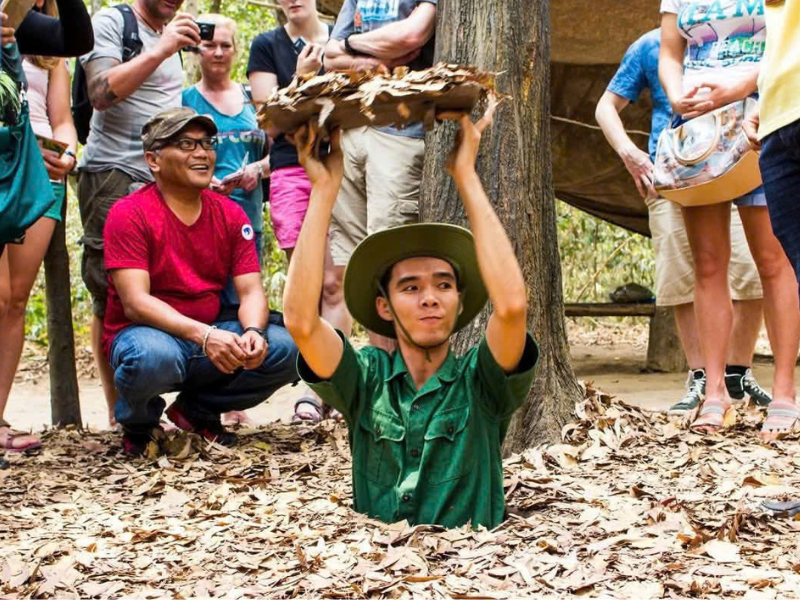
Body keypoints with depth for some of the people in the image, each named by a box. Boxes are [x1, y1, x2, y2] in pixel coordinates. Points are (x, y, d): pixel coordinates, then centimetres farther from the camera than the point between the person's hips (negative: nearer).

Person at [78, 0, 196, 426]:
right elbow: (102, 92, -15)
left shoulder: (170, 37, 22)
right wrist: (161, 51, -17)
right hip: (114, 177, -7)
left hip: (162, 181, 7)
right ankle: (119, 414, -5)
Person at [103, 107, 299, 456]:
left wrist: (253, 332, -27)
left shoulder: (230, 215, 3)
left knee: (286, 349, -17)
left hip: (212, 335, 5)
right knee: (154, 356, -40)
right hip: (146, 333, -5)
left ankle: (198, 409, 8)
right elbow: (135, 303, -21)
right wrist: (203, 336, -34)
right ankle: (137, 421, -2)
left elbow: (251, 291, -2)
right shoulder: (129, 214, -12)